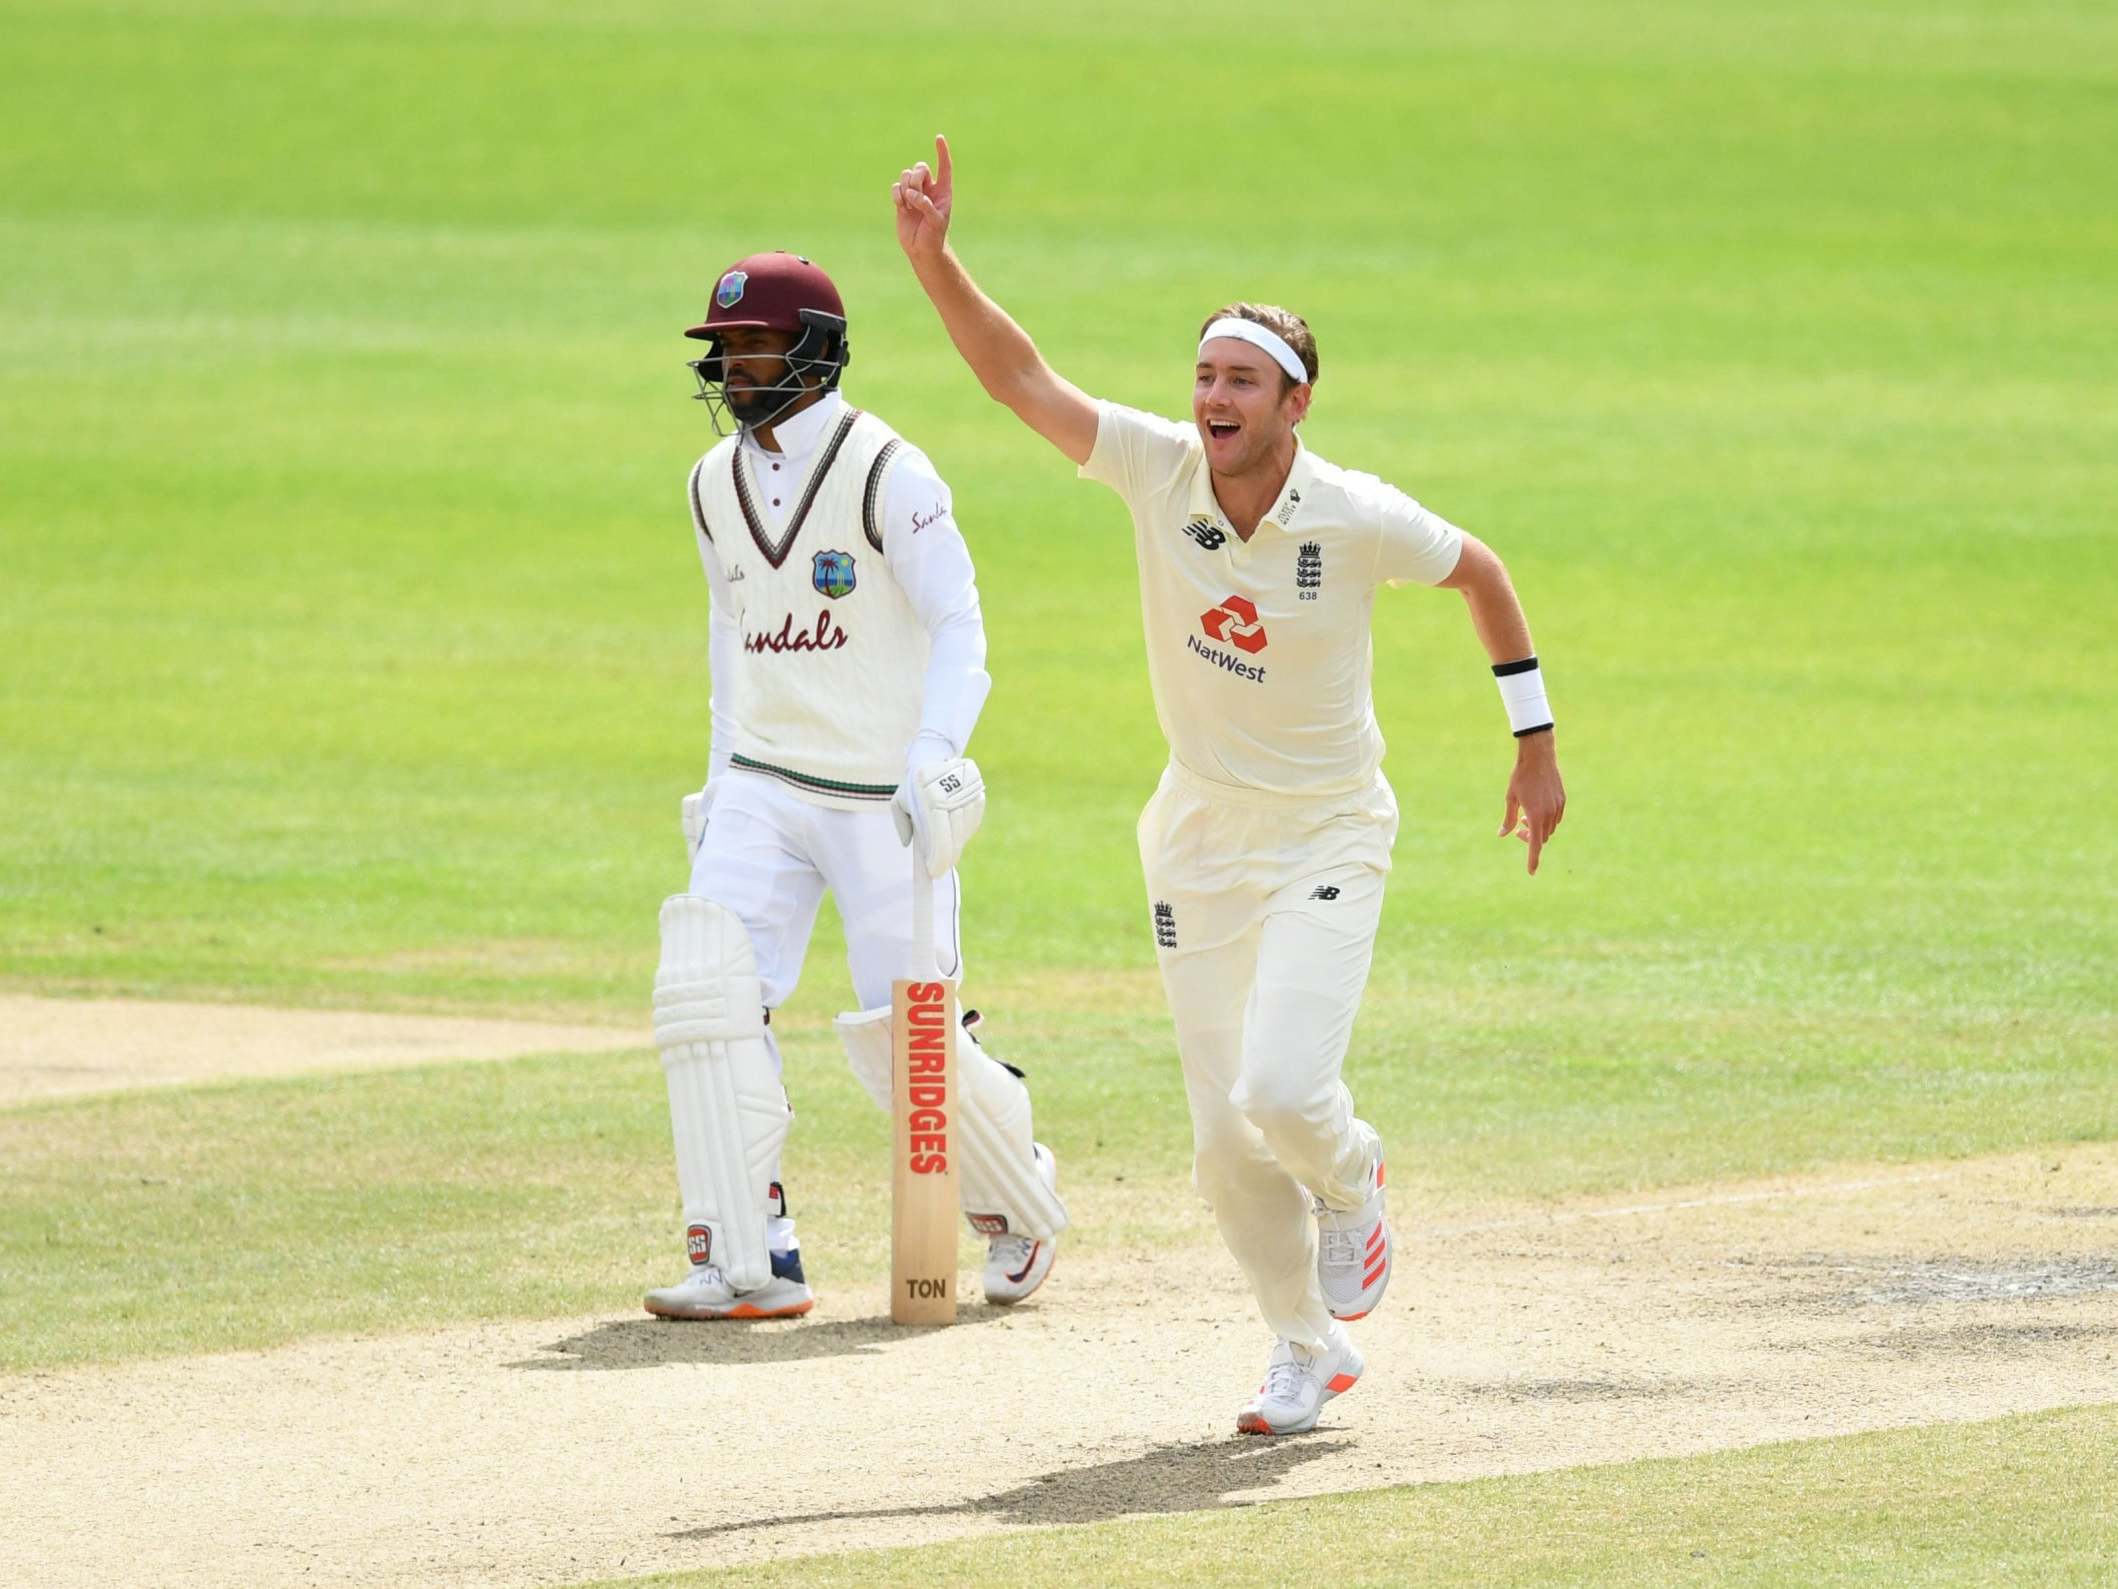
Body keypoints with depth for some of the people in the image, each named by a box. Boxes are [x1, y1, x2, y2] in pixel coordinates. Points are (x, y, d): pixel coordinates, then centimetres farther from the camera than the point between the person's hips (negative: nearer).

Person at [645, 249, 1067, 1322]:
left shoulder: (888, 475, -11)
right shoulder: (716, 482, 9)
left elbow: (959, 629, -14)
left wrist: (934, 760, -27)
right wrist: (722, 771, 16)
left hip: (884, 799, -6)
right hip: (761, 791, 6)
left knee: (905, 1035, -4)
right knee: (708, 991, -14)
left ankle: (1020, 1204, 25)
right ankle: (747, 1261, -13)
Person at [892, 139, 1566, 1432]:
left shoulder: (1358, 521, -17)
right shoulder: (1158, 469, -11)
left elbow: (1480, 572, 0)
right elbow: (1020, 377, -14)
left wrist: (1537, 744, 4)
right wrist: (933, 254, -27)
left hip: (1327, 838, -4)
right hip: (1200, 839, 4)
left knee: (1282, 1092, -22)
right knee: (1226, 1140, 5)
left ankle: (1352, 1179, 14)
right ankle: (1308, 1349, 28)